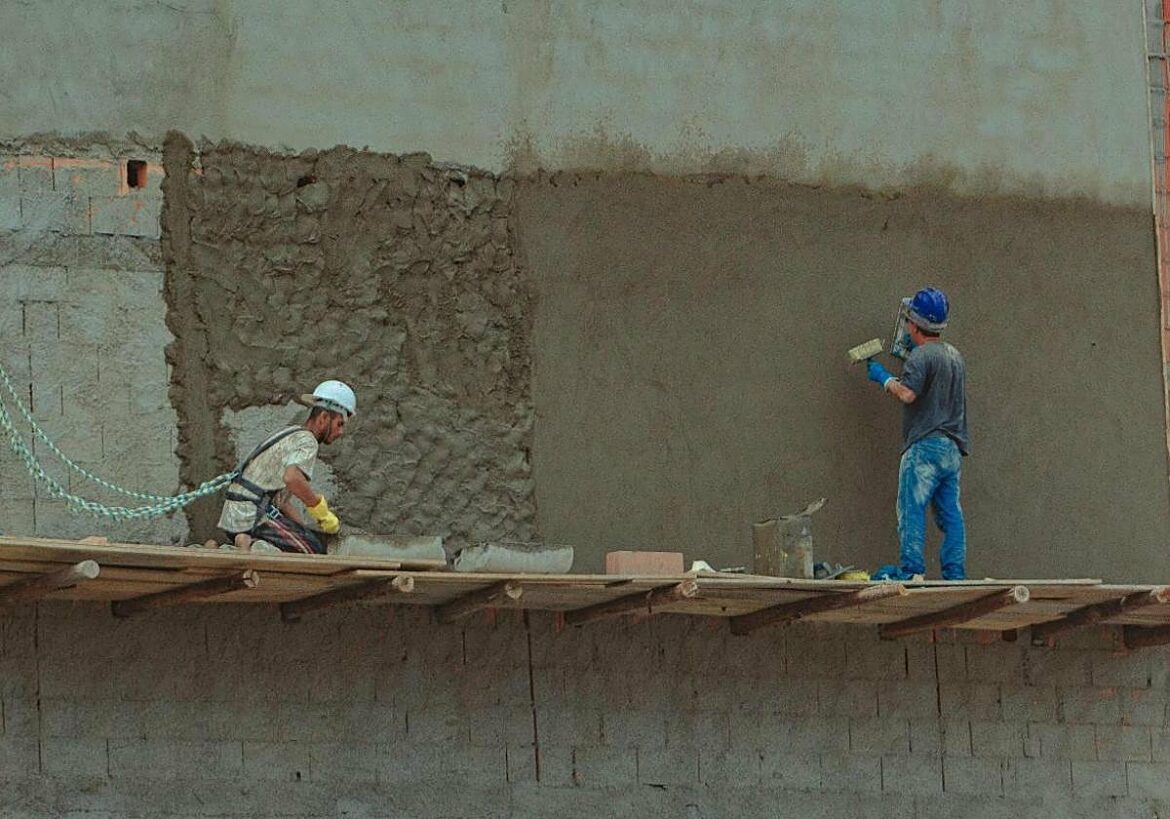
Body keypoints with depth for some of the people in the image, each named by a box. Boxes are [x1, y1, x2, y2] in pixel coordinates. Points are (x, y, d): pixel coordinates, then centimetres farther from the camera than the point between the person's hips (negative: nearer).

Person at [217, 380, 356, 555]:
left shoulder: (290, 435, 25)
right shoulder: (306, 441, -7)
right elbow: (292, 478, -30)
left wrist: (304, 529, 18)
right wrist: (322, 511, -20)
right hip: (254, 517, -10)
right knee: (315, 550, -17)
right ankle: (253, 546, -20)